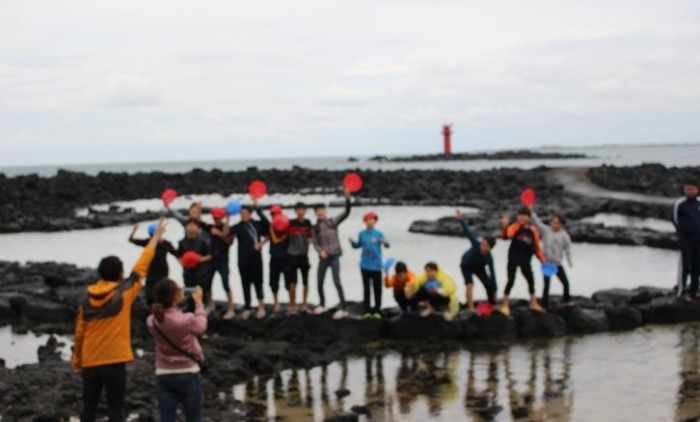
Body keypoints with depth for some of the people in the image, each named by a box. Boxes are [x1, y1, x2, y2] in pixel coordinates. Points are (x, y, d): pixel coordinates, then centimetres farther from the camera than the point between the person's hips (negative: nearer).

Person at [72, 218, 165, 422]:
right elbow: (141, 267, 0)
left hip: (90, 361, 4)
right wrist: (156, 236, 10)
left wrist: (76, 359, 16)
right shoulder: (124, 292, -8)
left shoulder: (86, 297, 1)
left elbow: (79, 331, 6)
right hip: (114, 360, -4)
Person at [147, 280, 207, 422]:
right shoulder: (187, 320, -22)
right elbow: (201, 327, 0)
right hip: (188, 374, -3)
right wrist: (198, 303, 11)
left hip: (163, 375, 3)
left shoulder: (152, 321, -10)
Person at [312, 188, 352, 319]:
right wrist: (320, 251, -19)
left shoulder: (333, 222, 1)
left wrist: (347, 197, -23)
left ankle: (343, 309, -11)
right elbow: (315, 243, 2)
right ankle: (322, 305, 30)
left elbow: (346, 212, -9)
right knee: (319, 283, 9)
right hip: (323, 258, 4)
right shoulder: (315, 228, 7)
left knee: (337, 282, -12)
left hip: (334, 256, -4)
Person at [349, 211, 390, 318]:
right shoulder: (362, 234, 6)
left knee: (377, 289, 0)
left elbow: (387, 245, -9)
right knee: (366, 288, 7)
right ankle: (367, 310, 13)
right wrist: (352, 242, -3)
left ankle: (377, 310, 8)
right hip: (365, 266, 2)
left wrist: (385, 242, -32)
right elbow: (357, 245, 17)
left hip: (376, 266, -2)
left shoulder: (379, 234, -3)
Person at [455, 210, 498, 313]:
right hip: (466, 265, -2)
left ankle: (492, 305, 24)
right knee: (470, 285, -19)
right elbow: (468, 232, -44)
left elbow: (492, 274, -30)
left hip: (479, 267, 2)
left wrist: (494, 289, -29)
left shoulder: (489, 258, -35)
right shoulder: (476, 244, -39)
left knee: (489, 285, 1)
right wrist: (461, 220, -56)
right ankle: (471, 308, -18)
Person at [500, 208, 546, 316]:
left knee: (531, 280, 15)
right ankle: (505, 305, 2)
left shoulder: (533, 231, 2)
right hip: (513, 259, -4)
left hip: (525, 261, 4)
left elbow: (536, 247, 9)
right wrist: (504, 227, -49)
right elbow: (506, 235, -29)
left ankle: (533, 303, 35)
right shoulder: (515, 227, -9)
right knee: (511, 281, -9)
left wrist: (542, 260, 7)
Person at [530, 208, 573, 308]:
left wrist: (569, 261, -9)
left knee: (565, 282, 10)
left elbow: (568, 249, -1)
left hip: (558, 263, 2)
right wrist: (531, 211, -23)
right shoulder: (545, 230, -4)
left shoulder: (564, 235, -3)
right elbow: (537, 222, -11)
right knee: (547, 284, -4)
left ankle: (567, 300, 30)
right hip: (546, 262, -2)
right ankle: (544, 305, 4)